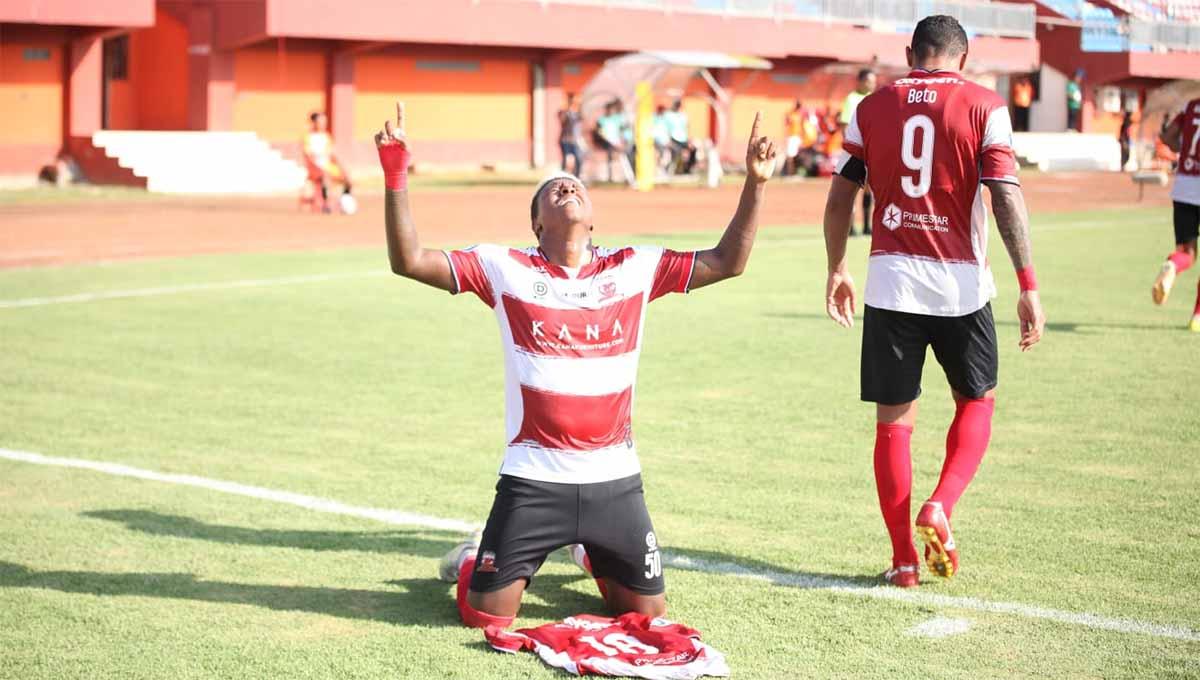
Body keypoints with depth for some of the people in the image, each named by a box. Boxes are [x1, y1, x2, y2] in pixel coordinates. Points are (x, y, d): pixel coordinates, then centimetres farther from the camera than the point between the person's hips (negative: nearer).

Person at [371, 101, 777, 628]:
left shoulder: (635, 268, 2)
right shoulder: (504, 268, -4)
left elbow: (727, 261, 3)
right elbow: (409, 261, -8)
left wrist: (754, 183, -7)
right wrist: (395, 178, -19)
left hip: (615, 480, 2)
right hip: (533, 480, -2)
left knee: (648, 612, 12)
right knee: (485, 617, -1)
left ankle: (593, 553, 44)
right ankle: (475, 558, 35)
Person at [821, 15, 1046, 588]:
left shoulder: (872, 109, 6)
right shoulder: (984, 108, -2)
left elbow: (840, 198, 8)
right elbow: (1007, 198, -10)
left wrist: (837, 270, 21)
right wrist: (1028, 287, -8)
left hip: (891, 282, 2)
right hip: (961, 284, -1)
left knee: (893, 419, 8)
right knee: (976, 401, 20)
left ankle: (904, 558, 10)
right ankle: (940, 508, -1)